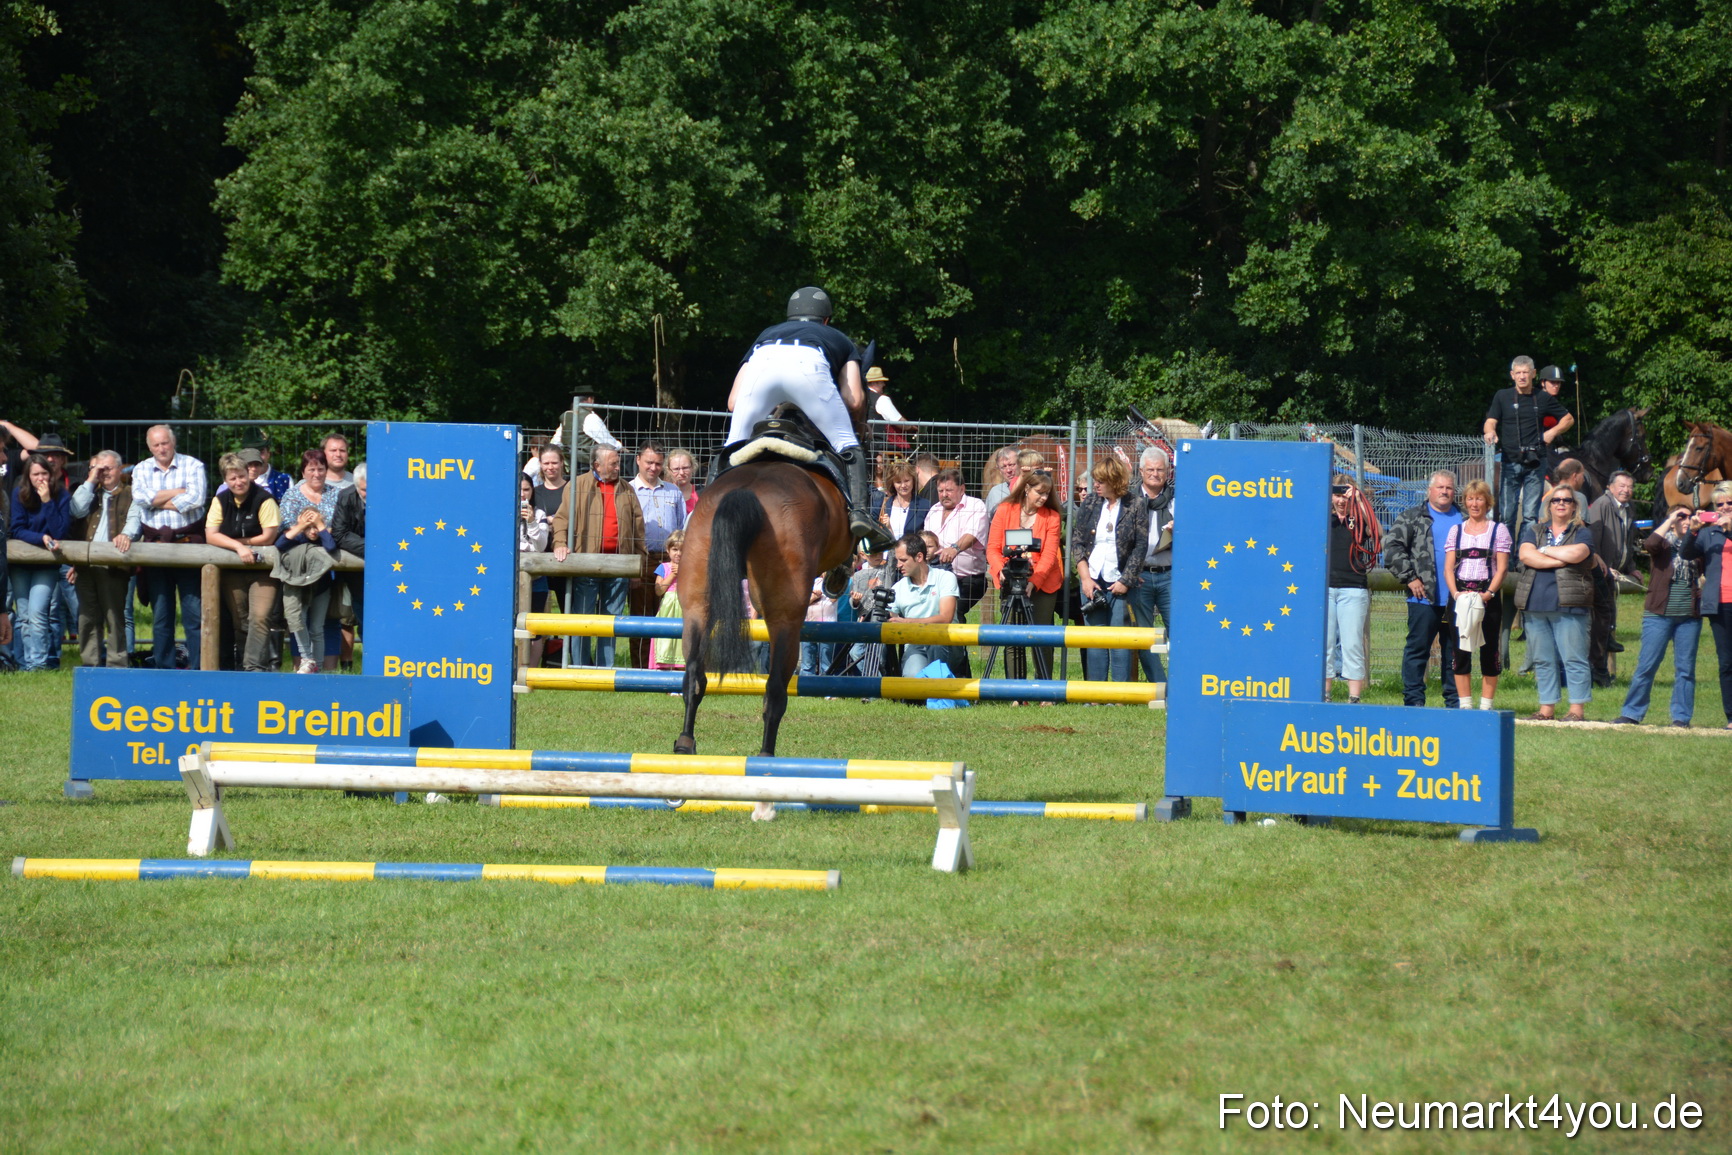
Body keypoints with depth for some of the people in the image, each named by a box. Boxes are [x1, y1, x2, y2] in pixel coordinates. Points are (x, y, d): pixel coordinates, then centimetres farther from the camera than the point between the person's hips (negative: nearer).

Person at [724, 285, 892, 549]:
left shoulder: (767, 334, 43)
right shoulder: (839, 339, 39)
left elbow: (733, 402, 33)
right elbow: (855, 401, 20)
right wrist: (861, 425, 42)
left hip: (762, 363, 2)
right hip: (808, 366, -2)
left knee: (735, 447, 19)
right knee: (847, 445, 12)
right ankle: (858, 511, -5)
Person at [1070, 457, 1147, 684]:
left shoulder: (1134, 504, -2)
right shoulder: (1090, 503, 7)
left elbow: (1141, 545, -2)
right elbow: (1076, 541, 7)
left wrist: (1126, 580, -8)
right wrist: (1085, 578, -2)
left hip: (1119, 582, -3)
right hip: (1093, 581, 3)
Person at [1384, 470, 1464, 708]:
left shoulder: (1462, 520, 16)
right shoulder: (1413, 518, 4)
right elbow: (1392, 546, -4)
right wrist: (1409, 578, -10)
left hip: (1456, 599, 3)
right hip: (1425, 599, -3)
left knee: (1455, 652, 7)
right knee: (1417, 649, -2)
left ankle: (1454, 701, 12)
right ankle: (1414, 699, 2)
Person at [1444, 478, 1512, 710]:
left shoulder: (1498, 530, 6)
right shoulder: (1456, 531, 13)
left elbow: (1502, 568, -1)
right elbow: (1448, 568, 7)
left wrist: (1488, 593, -15)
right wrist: (1456, 593, -10)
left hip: (1488, 597, -2)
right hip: (1460, 596, 2)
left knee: (1489, 651, -1)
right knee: (1461, 651, 0)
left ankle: (1486, 704, 3)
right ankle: (1464, 704, 6)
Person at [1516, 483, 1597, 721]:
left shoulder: (1582, 533, 8)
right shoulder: (1534, 532, 17)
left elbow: (1576, 553, -13)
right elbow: (1526, 555, -2)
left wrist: (1544, 550, -1)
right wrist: (1561, 560, -8)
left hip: (1568, 605, -4)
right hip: (1535, 605, 4)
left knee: (1573, 659, -7)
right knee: (1542, 661, 5)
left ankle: (1577, 708, -6)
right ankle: (1547, 708, 9)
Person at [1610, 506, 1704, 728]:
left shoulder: (1696, 545, 12)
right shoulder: (1664, 541, 5)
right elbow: (1650, 544, -17)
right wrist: (1670, 521, -11)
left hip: (1689, 616, 3)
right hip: (1659, 614, -3)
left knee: (1685, 668, 3)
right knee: (1647, 664, -3)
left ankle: (1681, 717, 8)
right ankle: (1631, 714, 3)